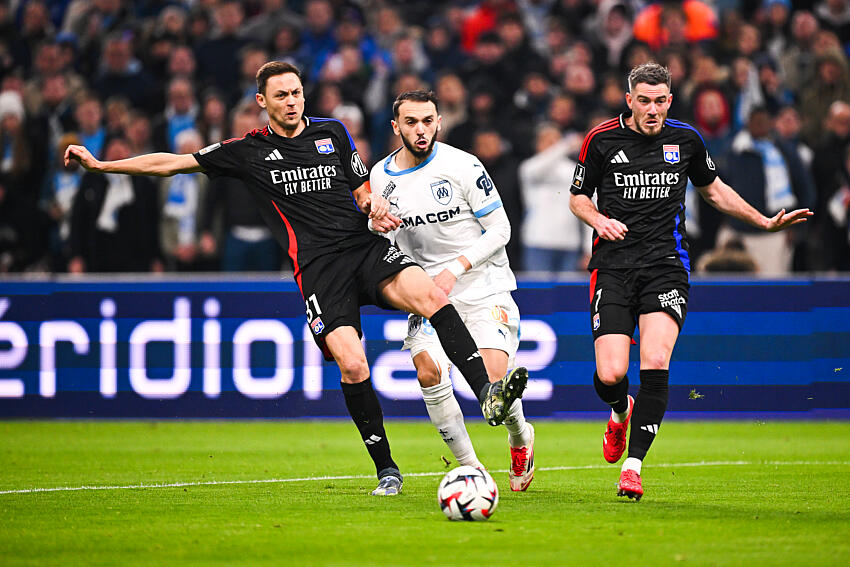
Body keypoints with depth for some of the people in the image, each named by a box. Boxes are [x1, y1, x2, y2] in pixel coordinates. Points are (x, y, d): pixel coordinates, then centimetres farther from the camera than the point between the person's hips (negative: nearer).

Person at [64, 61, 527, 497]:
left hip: (366, 245, 2)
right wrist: (99, 164, 11)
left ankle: (488, 394, -30)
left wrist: (375, 205, -1)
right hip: (317, 267, -2)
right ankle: (386, 469, -7)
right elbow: (172, 163, 13)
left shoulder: (332, 133, 16)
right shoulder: (249, 151, 10)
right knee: (351, 364, -20)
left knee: (433, 298, -27)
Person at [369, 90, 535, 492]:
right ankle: (470, 467, -5)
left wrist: (455, 269, -17)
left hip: (483, 288, -4)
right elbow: (386, 237, 18)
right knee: (428, 373, -19)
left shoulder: (462, 166, -10)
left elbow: (500, 230, -7)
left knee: (494, 378, -18)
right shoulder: (380, 177, 3)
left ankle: (520, 438, 17)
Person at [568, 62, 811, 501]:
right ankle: (622, 411, 27)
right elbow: (578, 197, 12)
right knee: (610, 375, -11)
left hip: (666, 267, 1)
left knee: (655, 364, -20)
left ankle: (633, 465, -12)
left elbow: (713, 189, 22)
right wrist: (599, 219, -10)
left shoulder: (685, 139, 7)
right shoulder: (602, 140, 0)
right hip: (614, 266, -1)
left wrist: (766, 222, 16)